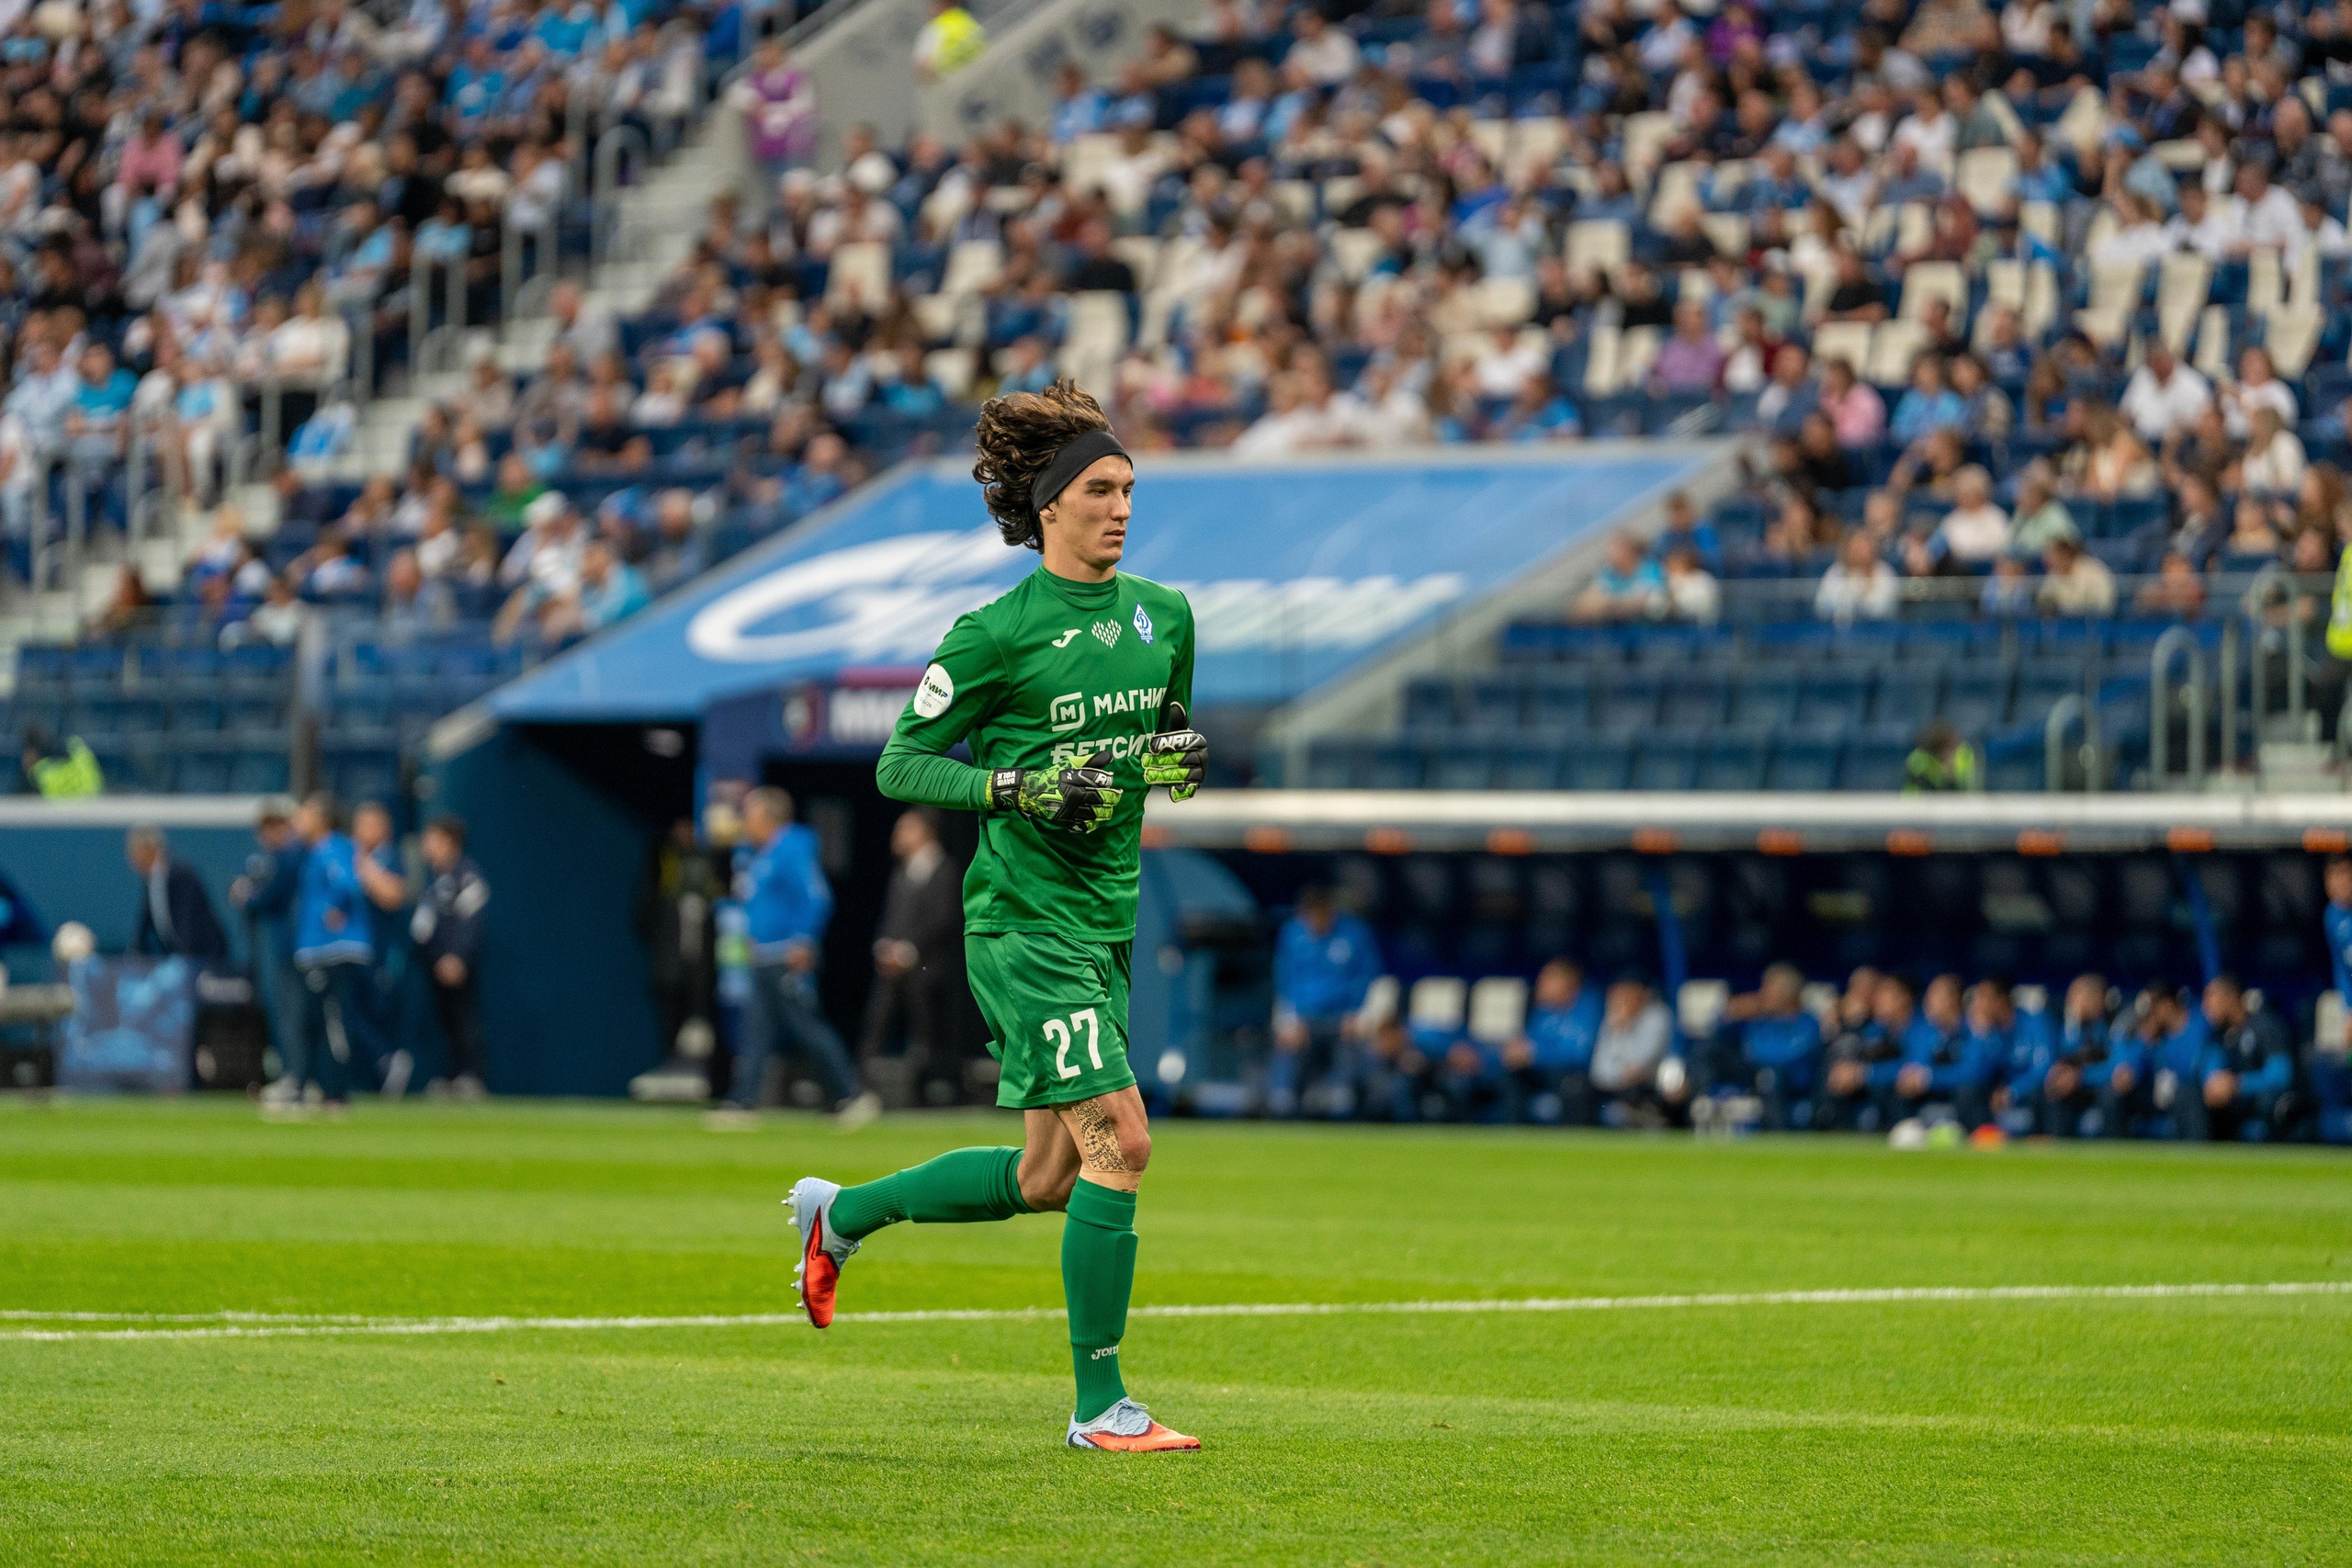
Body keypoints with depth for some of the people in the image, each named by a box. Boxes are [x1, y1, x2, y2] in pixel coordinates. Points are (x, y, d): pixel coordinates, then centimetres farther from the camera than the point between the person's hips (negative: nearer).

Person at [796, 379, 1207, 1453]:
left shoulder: (1164, 616, 8)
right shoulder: (997, 633, -10)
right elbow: (898, 766, -5)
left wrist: (1181, 759, 0)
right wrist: (1018, 787, -19)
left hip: (1107, 921, 8)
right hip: (1022, 917, -8)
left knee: (1048, 1180, 12)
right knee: (1119, 1142, -15)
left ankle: (841, 1213, 35)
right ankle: (1099, 1405, -8)